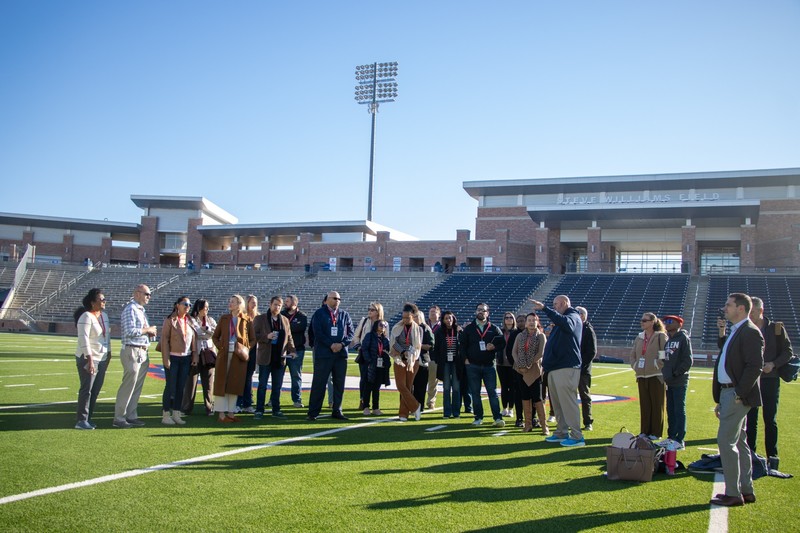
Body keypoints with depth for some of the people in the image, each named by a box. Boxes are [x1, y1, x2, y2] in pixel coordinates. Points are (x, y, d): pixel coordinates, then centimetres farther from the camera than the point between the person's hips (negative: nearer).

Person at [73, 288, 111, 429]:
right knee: (86, 389, -6)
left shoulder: (104, 315, 11)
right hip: (88, 358, -8)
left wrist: (109, 352, 17)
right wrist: (90, 359, -23)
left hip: (102, 358, 8)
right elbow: (83, 339, -20)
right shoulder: (86, 317, -14)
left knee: (96, 390, 8)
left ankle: (88, 418, 15)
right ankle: (81, 420, -1)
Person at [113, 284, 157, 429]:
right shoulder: (130, 309, -11)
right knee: (128, 385, -6)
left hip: (143, 352, 9)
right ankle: (119, 418, 0)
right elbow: (130, 331, -21)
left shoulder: (141, 310, 18)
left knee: (137, 386, 12)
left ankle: (131, 416, 20)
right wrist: (147, 330, -10)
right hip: (132, 352, -9)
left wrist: (151, 332, 6)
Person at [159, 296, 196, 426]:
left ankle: (176, 414, 15)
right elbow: (164, 339, -9)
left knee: (181, 387, 7)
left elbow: (193, 339, 13)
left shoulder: (189, 321, 10)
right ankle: (165, 415, 7)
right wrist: (166, 359, -13)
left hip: (186, 358, 5)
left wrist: (195, 356, 7)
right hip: (173, 358, -5)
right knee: (170, 387, -2)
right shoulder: (170, 320, -7)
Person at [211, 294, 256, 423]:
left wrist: (246, 349, -5)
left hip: (239, 356, 0)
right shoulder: (224, 318, 6)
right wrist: (220, 347, -3)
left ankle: (231, 412, 14)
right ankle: (221, 413, 5)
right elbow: (215, 336, 11)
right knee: (221, 383, 0)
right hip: (224, 355, 0)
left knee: (235, 384, 4)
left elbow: (253, 339, 9)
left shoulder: (247, 320, 3)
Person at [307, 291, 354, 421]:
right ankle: (313, 412, 3)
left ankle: (337, 411, 16)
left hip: (341, 353, 4)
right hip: (323, 353, -4)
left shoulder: (344, 315, 11)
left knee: (339, 384, 6)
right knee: (319, 383, -2)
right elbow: (318, 332, -8)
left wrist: (342, 344, -8)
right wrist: (331, 345, -14)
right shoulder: (319, 314, 1)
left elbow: (351, 332, 8)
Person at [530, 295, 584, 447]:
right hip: (554, 369, 10)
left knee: (567, 401, -10)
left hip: (566, 368, -10)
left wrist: (544, 309, -35)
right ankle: (562, 433, 21)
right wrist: (546, 362, 16)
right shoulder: (559, 323, 23)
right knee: (557, 403, 13)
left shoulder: (573, 317, -6)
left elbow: (564, 322, -31)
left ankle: (577, 436, -6)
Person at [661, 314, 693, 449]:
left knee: (679, 411, -3)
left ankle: (679, 440, 1)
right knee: (670, 411, 12)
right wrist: (664, 374, 6)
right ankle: (671, 437, 20)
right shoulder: (667, 339, 14)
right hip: (669, 382, 7)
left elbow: (688, 360, -13)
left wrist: (675, 373, -15)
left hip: (679, 382, -7)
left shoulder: (683, 338, -7)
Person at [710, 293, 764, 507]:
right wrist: (720, 400, 18)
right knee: (739, 442, 14)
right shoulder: (734, 332, 17)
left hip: (737, 395, -10)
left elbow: (755, 366, -21)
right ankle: (746, 490, 22)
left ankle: (733, 493, -2)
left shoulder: (750, 332, -14)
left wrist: (739, 394, -21)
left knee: (725, 441, -8)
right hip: (729, 393, 10)